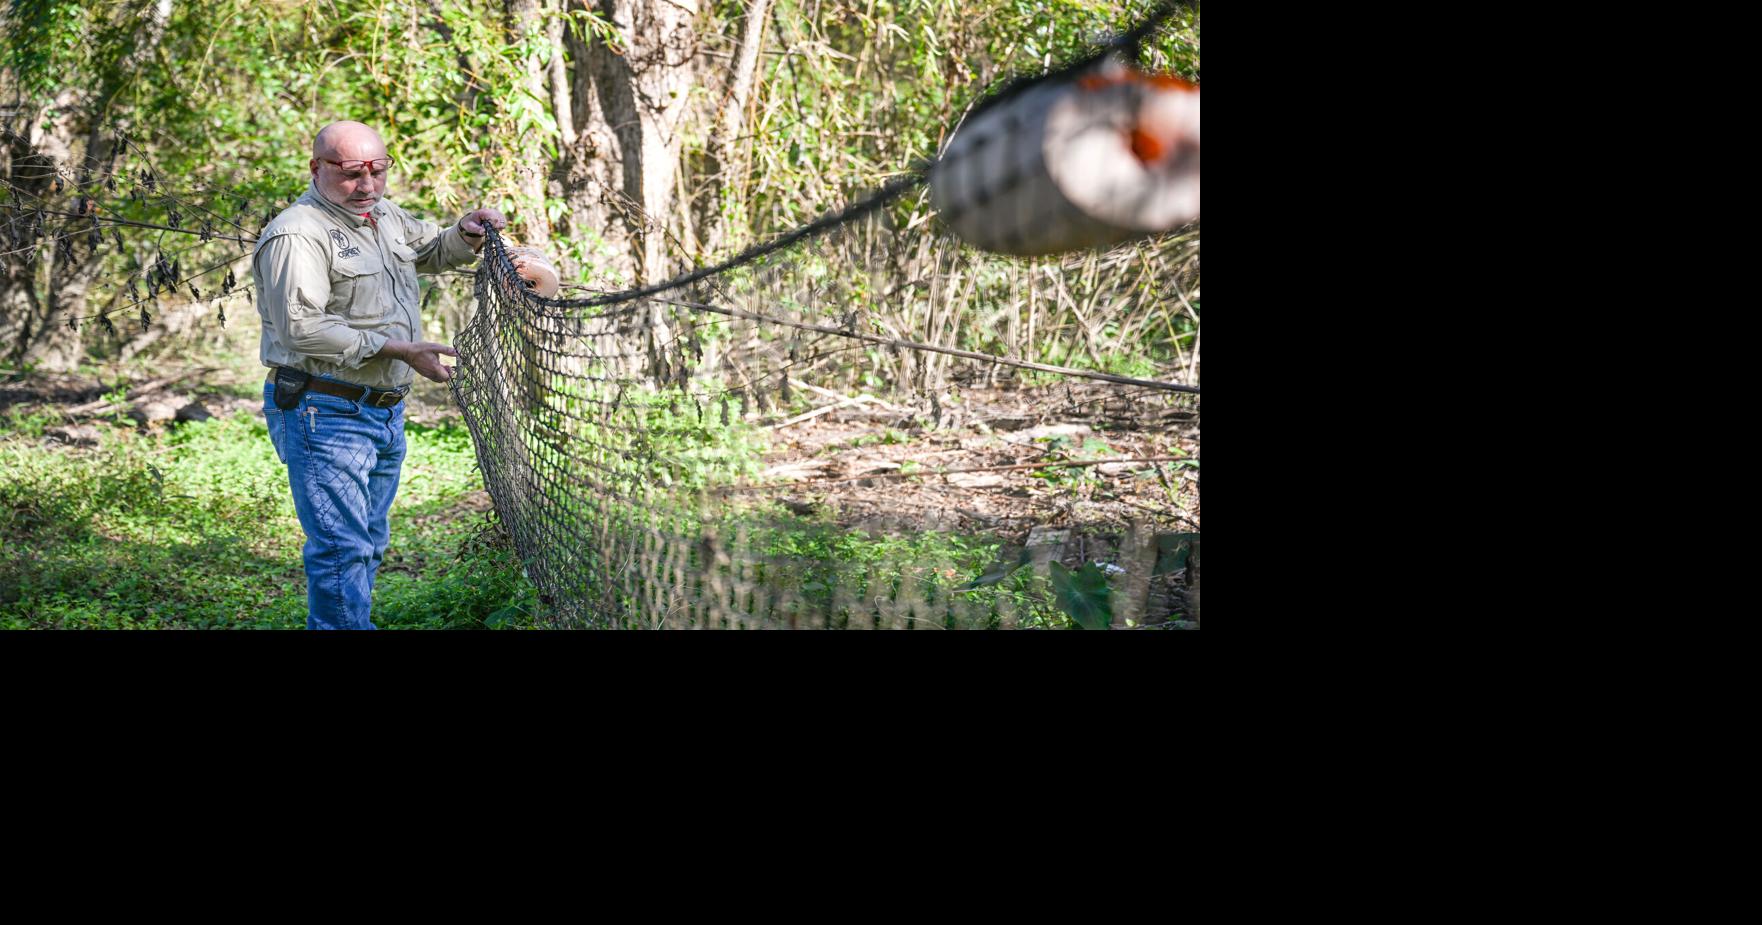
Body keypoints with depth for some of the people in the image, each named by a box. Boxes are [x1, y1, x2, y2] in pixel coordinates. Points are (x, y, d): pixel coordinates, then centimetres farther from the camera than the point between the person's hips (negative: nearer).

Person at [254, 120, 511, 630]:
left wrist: (466, 232, 10)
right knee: (342, 549, -13)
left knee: (369, 543, 15)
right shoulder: (299, 234, -16)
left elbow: (429, 250, 34)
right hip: (325, 413, -9)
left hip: (386, 411, 9)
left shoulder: (385, 215, 14)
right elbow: (303, 328, -25)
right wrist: (399, 350, -23)